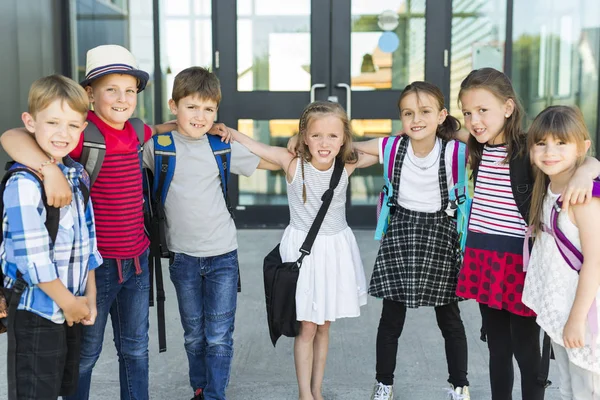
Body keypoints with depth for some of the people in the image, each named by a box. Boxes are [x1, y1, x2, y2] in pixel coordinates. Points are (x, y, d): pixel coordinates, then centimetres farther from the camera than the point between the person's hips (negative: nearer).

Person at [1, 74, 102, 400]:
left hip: (73, 308, 7)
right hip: (35, 311, -7)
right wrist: (68, 302, -13)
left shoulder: (78, 175, 6)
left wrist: (89, 296, 6)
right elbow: (31, 255, -21)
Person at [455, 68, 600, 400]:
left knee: (525, 349, 5)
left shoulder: (528, 149, -13)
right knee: (497, 347, 18)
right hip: (482, 259, 6)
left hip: (519, 261, -5)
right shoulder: (478, 150, 5)